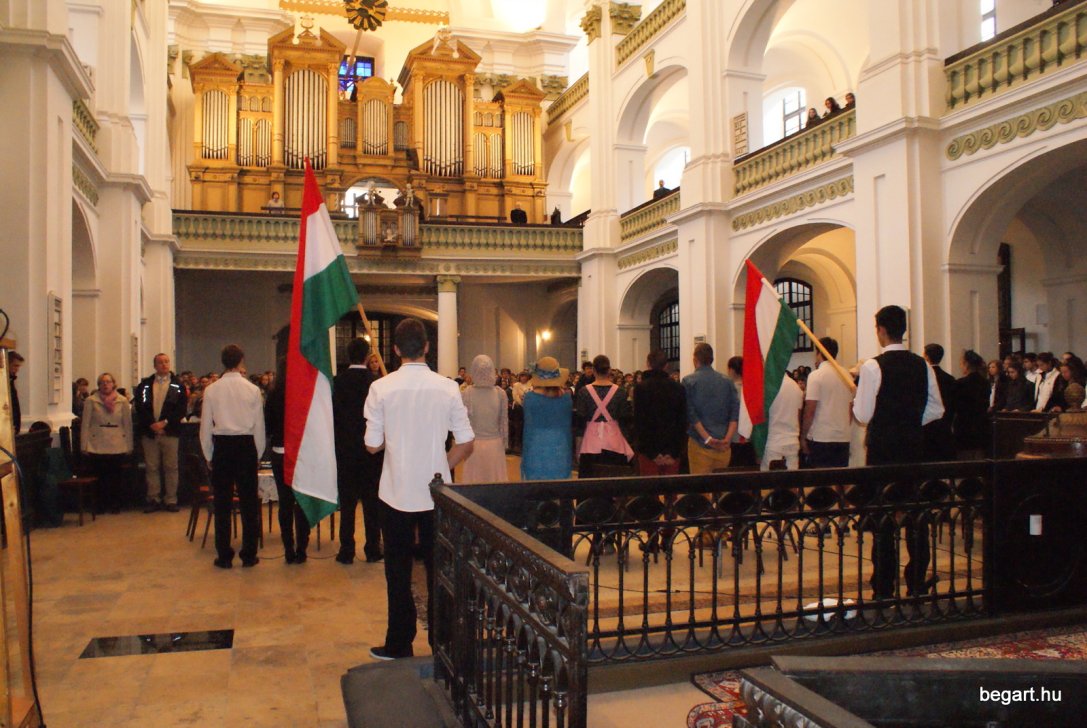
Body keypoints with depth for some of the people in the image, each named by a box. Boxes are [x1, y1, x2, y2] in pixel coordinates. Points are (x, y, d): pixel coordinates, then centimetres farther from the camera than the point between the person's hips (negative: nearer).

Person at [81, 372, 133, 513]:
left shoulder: (122, 401, 5)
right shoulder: (91, 401, 2)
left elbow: (128, 424, 7)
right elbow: (85, 425, 3)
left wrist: (129, 446, 5)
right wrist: (84, 446, -1)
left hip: (118, 447, 1)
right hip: (97, 447, -1)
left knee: (117, 476, 1)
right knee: (99, 476, 0)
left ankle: (116, 504, 13)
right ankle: (101, 505, 13)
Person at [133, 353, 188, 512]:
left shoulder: (178, 384, 4)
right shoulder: (145, 384, 10)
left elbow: (182, 409, -2)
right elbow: (140, 407, 3)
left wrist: (165, 422, -12)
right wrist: (151, 424, -10)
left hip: (170, 432, -2)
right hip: (149, 432, 2)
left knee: (171, 467, 2)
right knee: (152, 467, 5)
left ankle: (171, 500, 8)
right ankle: (154, 499, 13)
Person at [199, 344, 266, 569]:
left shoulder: (211, 390, -2)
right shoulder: (252, 390, -5)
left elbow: (205, 426, 2)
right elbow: (259, 426, -1)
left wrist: (209, 456, 12)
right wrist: (258, 454, 10)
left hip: (221, 447, 1)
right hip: (246, 446, -1)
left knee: (222, 503, 7)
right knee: (248, 502, 6)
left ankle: (224, 556, 10)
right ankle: (249, 555, 9)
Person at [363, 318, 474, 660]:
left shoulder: (381, 388, -9)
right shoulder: (448, 388, -6)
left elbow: (372, 444, -6)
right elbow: (465, 443, -5)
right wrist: (441, 467, 9)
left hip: (397, 493, -1)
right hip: (438, 493, 1)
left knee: (398, 571, 11)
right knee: (438, 569, 12)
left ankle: (399, 645, 19)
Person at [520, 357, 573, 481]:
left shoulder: (530, 397, -10)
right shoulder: (566, 396, -2)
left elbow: (528, 426, -2)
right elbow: (569, 424, 7)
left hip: (536, 448, -2)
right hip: (560, 447, 3)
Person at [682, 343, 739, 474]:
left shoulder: (689, 381, -3)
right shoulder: (726, 381, 7)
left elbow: (690, 413, -12)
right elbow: (736, 410, -2)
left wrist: (707, 438, -13)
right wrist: (728, 438, -9)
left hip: (700, 443, -4)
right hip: (724, 444, 4)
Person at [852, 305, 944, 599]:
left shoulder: (873, 367, -12)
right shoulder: (922, 365, 4)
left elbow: (863, 415, -12)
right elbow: (936, 409, 7)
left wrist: (856, 399, 7)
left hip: (883, 448, -5)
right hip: (914, 446, 5)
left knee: (883, 519, 2)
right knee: (916, 514, 12)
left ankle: (884, 588, 6)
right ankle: (917, 583, 19)